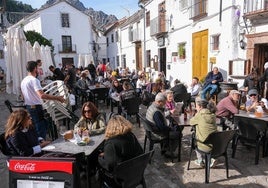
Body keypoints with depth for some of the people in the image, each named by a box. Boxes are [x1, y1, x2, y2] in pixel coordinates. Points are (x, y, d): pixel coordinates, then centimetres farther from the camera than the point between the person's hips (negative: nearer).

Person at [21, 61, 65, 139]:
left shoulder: (23, 80, 11)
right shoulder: (34, 80, -18)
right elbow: (42, 95, -32)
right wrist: (57, 98, -31)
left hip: (28, 107, 10)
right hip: (36, 108, -10)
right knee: (41, 130, -3)